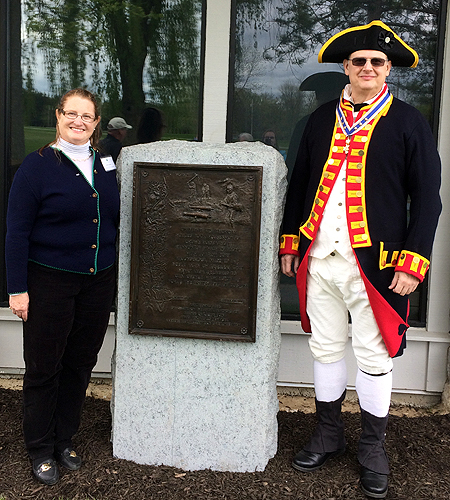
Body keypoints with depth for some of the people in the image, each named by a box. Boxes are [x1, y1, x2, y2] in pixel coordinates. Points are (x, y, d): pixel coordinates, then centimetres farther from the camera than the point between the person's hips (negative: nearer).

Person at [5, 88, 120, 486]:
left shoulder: (105, 165, 8)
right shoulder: (38, 165, -7)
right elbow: (17, 231, -9)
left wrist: (116, 274, 13)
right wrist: (18, 288, -12)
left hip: (98, 282, 5)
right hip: (49, 281, -4)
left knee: (81, 363, 13)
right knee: (44, 367, 6)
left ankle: (65, 439, 32)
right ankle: (41, 449, 25)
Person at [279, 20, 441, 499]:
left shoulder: (408, 122, 0)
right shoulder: (322, 119, 11)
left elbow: (427, 197, -3)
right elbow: (299, 184, 15)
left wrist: (413, 262, -11)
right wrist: (289, 242, 11)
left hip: (374, 264, -3)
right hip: (319, 259, 4)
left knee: (374, 357, 8)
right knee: (326, 349, 14)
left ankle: (372, 447, 27)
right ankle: (328, 434, 33)